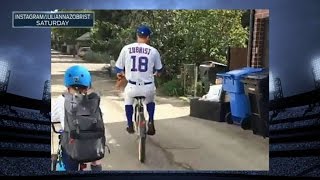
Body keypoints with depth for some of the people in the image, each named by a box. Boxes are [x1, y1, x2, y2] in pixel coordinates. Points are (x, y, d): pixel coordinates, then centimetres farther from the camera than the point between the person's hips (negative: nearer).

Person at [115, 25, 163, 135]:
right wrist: (156, 73, 37)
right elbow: (159, 69, 13)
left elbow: (118, 68, 6)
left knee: (128, 101, 34)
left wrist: (120, 73, 29)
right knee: (150, 101, 34)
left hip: (132, 87, 0)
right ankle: (151, 122, 20)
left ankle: (130, 125, 33)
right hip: (148, 88, 0)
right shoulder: (153, 51, -2)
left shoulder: (126, 48, -3)